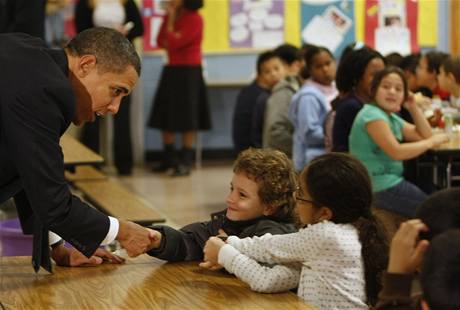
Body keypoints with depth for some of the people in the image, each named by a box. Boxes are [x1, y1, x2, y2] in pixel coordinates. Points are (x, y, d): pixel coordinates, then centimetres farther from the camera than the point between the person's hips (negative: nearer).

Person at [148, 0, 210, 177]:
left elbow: (174, 43, -18)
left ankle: (185, 163, 1)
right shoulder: (172, 15, 10)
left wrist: (171, 20, -10)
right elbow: (161, 41, 8)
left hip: (188, 71, -8)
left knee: (186, 119, -4)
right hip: (171, 70, 8)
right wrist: (168, 18, -6)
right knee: (165, 116, 9)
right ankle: (169, 159, 20)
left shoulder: (194, 19, -13)